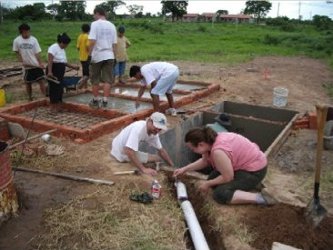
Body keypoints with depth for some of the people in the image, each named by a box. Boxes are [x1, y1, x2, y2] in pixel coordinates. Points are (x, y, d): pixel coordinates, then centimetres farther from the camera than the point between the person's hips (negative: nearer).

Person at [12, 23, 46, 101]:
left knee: (41, 81, -6)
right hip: (27, 66, 1)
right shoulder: (17, 41, -6)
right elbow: (17, 52, 6)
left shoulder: (33, 39, -7)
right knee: (28, 83, 11)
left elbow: (37, 53, -8)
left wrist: (40, 63, -18)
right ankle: (30, 98, 26)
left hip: (36, 65, -1)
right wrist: (22, 61, -5)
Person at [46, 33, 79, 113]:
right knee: (54, 89, -8)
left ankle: (59, 107, 16)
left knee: (60, 89, 10)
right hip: (53, 72, -9)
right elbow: (49, 60, -20)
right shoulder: (54, 47, -10)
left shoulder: (62, 50, 19)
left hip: (60, 73, 9)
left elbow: (64, 62, 25)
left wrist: (73, 66, 21)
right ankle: (53, 108, -3)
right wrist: (49, 71, -28)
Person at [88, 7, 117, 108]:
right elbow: (114, 43, 10)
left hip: (97, 56, -4)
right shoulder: (112, 25, 9)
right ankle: (105, 101, -1)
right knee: (107, 80, 2)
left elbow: (92, 41, -16)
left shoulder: (95, 24, -6)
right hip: (109, 56, 4)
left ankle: (95, 100, 18)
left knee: (95, 80, 9)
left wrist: (90, 53, -11)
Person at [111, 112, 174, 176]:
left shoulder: (154, 132, -7)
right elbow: (128, 151, -39)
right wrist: (143, 169, -39)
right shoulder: (138, 128, -33)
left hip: (130, 150, 8)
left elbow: (161, 150, 5)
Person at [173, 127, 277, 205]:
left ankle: (260, 198, -17)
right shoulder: (212, 140, -2)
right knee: (212, 178, 11)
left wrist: (208, 184, -10)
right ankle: (248, 184, 13)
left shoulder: (218, 151, -31)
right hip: (246, 162, 10)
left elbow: (227, 177, -24)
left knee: (220, 194, -17)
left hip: (254, 171, -10)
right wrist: (185, 169, 10)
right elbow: (205, 161, 13)